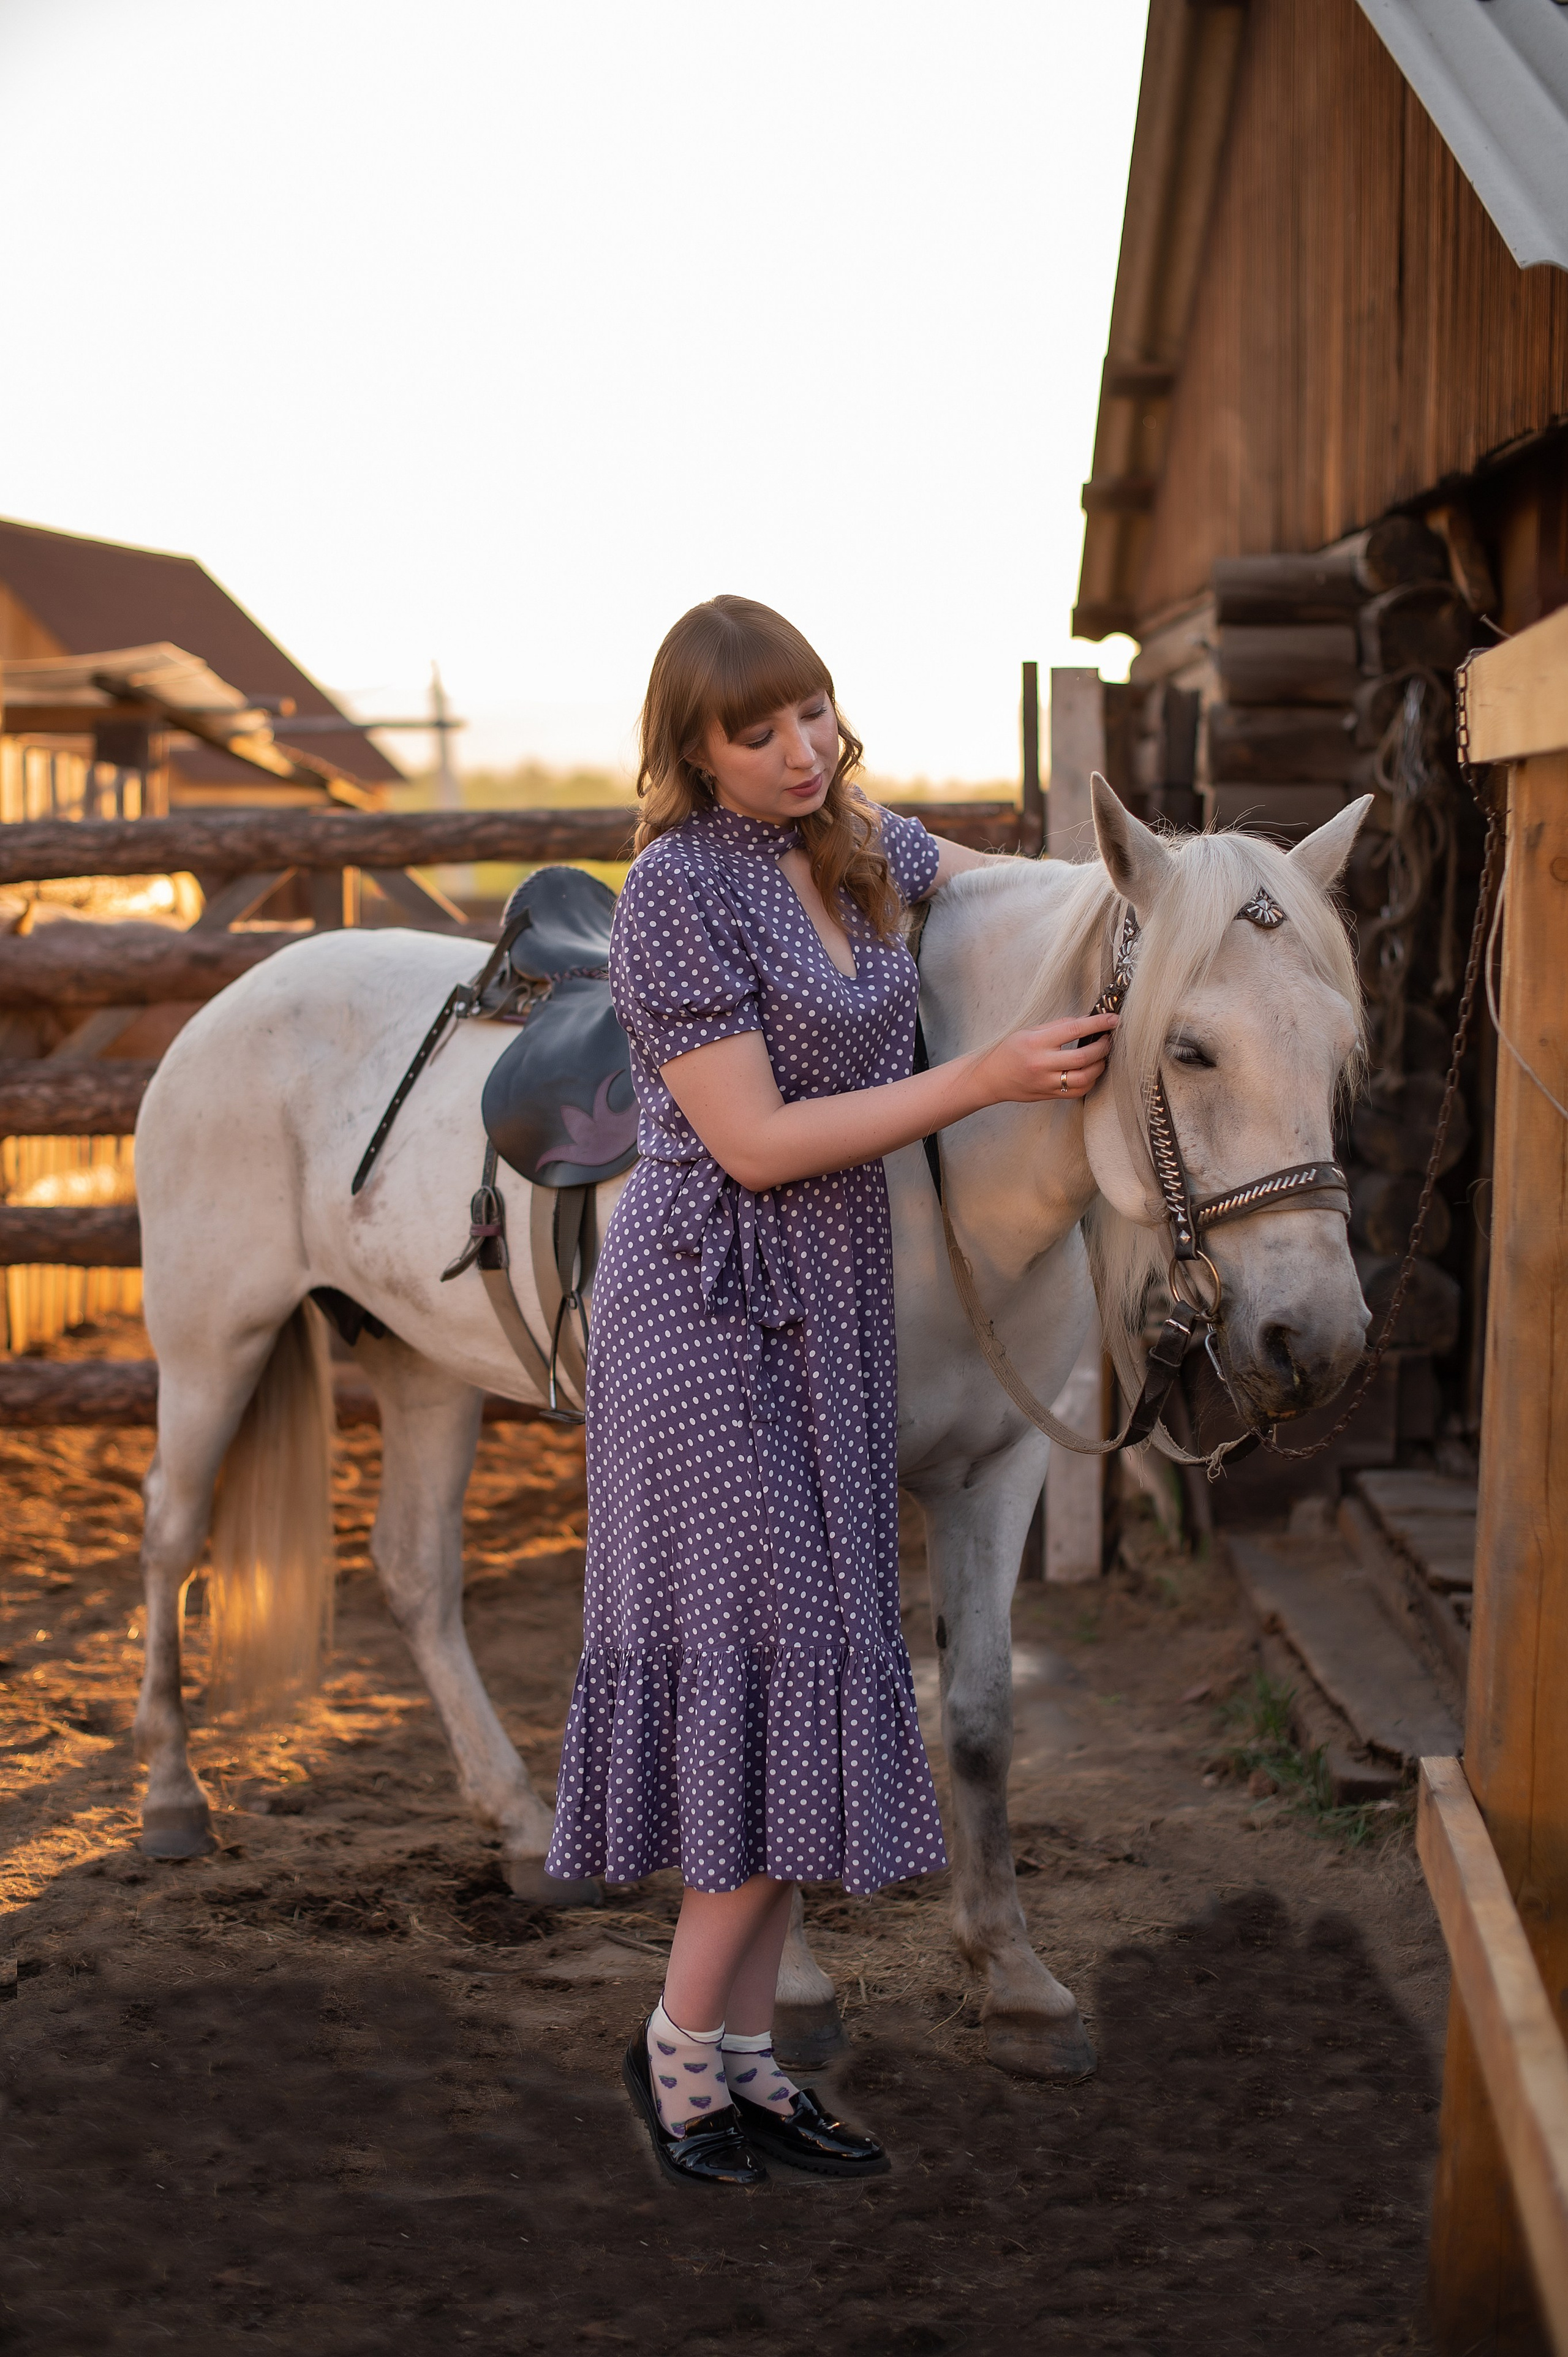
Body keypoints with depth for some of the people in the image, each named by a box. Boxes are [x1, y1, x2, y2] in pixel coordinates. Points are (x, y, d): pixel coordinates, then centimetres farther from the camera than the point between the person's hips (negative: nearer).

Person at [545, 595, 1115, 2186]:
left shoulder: (855, 849, 8)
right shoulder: (678, 889, -15)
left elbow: (977, 877, 31)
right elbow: (759, 1143, -18)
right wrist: (987, 1078, -19)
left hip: (831, 1318, 8)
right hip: (715, 1314, -8)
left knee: (809, 1678, 8)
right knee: (773, 1666, -10)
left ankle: (744, 2054, 15)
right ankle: (682, 2040, 3)